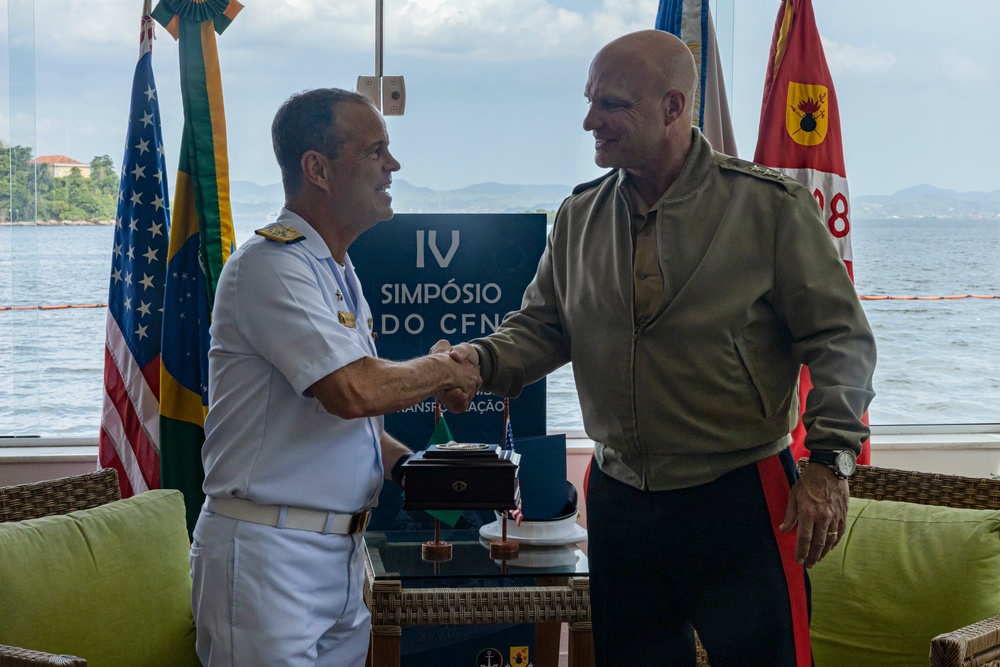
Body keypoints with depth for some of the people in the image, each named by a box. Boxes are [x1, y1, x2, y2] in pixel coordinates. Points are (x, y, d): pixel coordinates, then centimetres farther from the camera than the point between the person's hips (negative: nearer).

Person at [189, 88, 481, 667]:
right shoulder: (270, 264, -14)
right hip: (268, 553, -9)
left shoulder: (341, 274, 17)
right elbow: (353, 391, -26)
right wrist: (442, 370, -8)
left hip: (343, 553, 9)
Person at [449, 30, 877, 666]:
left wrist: (829, 461, -15)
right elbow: (542, 326, 13)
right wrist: (483, 359, -9)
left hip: (741, 495, -4)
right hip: (618, 498, 5)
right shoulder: (579, 215, 7)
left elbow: (839, 339, -7)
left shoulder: (769, 204, -8)